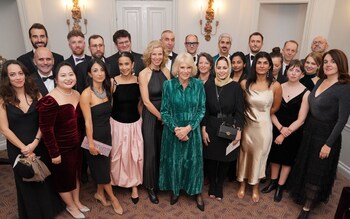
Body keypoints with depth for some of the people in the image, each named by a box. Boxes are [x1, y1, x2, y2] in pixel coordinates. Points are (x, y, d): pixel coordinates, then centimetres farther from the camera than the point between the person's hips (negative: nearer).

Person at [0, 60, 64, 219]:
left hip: (39, 145, 2)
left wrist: (34, 143, -14)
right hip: (17, 149, -1)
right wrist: (23, 147, -11)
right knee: (26, 182, 16)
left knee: (45, 178, 14)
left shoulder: (35, 94, -3)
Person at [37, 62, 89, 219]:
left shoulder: (77, 95, 0)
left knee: (75, 174, 23)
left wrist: (81, 139, 10)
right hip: (61, 148, -7)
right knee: (64, 177, 15)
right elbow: (46, 129, -22)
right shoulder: (50, 100, -24)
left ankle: (76, 201, 46)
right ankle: (70, 206, 38)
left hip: (76, 145, 7)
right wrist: (54, 153, -18)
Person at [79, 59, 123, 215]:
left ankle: (100, 193, 40)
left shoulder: (106, 90, 1)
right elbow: (88, 122, -18)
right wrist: (91, 143, -16)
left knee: (103, 165, 19)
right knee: (101, 167, 11)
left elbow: (107, 113, 7)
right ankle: (113, 198, 28)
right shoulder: (86, 94, -19)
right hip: (95, 135, -6)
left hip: (107, 133, 6)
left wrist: (108, 131, 8)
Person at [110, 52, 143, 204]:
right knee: (117, 155, 12)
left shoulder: (138, 81, -5)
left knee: (135, 155, 9)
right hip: (117, 124, -2)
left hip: (135, 123, 2)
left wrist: (140, 119, 10)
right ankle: (116, 181, 38)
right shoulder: (113, 82, -12)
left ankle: (134, 185, 29)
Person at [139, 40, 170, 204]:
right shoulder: (143, 74, -11)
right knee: (151, 151, 5)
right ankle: (151, 186, 24)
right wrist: (160, 116, -9)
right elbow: (146, 101, -13)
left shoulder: (166, 71, 2)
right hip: (150, 116, -4)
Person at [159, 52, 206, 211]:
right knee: (173, 160, 12)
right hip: (173, 131, 0)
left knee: (194, 161, 11)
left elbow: (201, 110, -4)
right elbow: (164, 111, -5)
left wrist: (189, 127, -15)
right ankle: (175, 190, 36)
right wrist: (175, 128, -15)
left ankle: (197, 192, 32)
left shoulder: (198, 85, -6)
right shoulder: (168, 85, -7)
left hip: (192, 130, 0)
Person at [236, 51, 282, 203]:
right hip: (246, 125, 1)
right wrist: (249, 115, 5)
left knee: (259, 156, 16)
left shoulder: (275, 86, -11)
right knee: (244, 154, 15)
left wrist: (262, 115, 10)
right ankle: (242, 184, 37)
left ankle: (255, 187, 38)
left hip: (264, 126, -1)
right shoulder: (245, 83, -8)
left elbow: (275, 108, 3)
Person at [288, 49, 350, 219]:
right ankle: (301, 194, 42)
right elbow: (313, 108, 8)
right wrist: (306, 128, 6)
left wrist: (329, 144, -17)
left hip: (326, 135, -6)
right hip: (309, 131, 7)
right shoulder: (320, 81, 3)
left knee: (317, 172, 8)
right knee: (304, 167, 20)